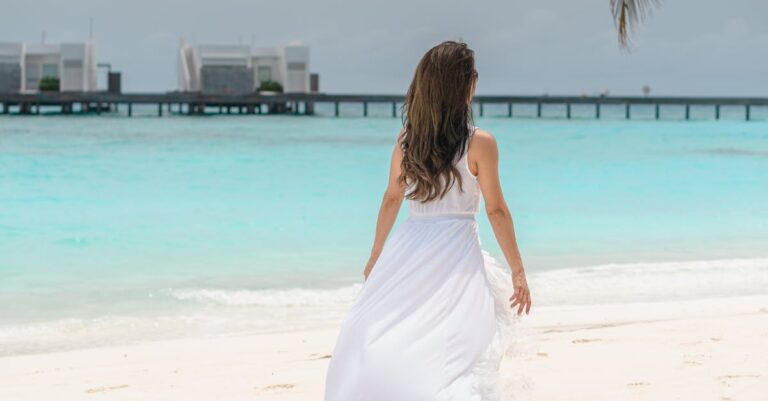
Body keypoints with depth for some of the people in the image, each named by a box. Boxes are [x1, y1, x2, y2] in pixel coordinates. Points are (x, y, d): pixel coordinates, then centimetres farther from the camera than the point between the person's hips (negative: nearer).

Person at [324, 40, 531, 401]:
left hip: (409, 248, 4)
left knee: (370, 340, 15)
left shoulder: (406, 139, 3)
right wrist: (518, 271, 2)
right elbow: (496, 211, -6)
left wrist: (376, 256, 24)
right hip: (456, 255, -4)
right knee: (459, 356, -1)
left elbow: (392, 198, 12)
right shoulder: (480, 143, -8)